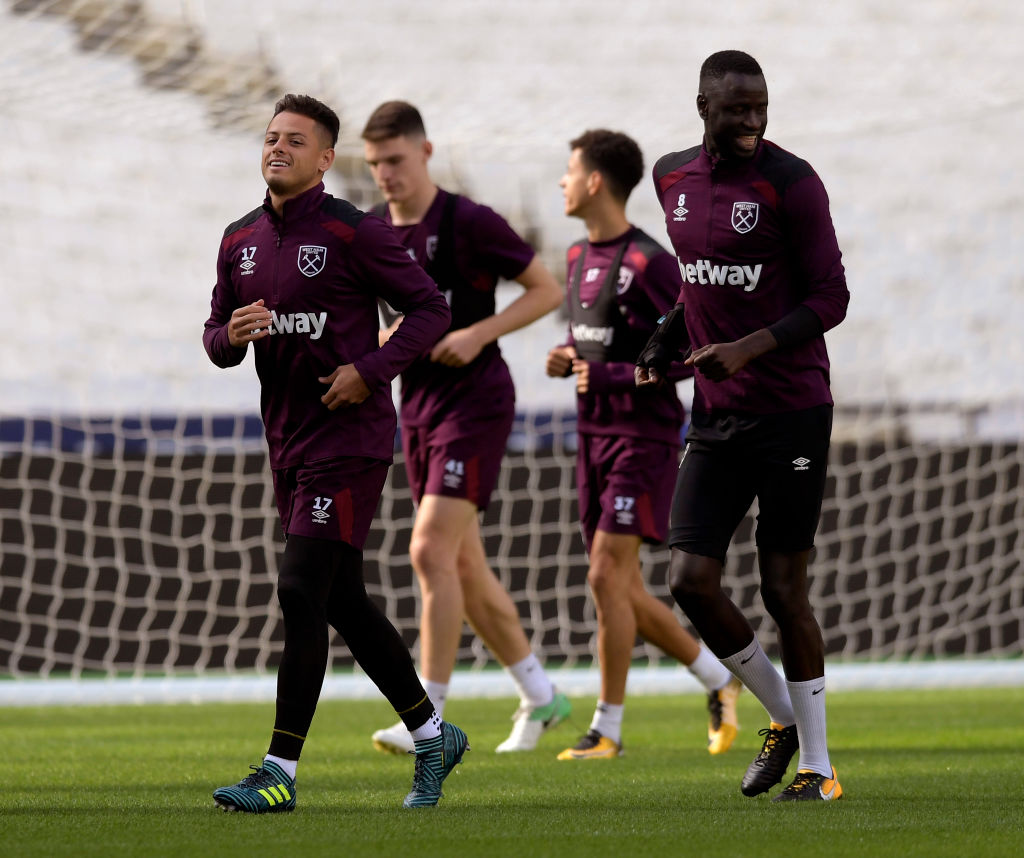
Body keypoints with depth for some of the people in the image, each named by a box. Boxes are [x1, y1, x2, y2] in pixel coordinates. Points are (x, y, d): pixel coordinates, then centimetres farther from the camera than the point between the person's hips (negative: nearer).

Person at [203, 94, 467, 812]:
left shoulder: (353, 233, -9)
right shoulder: (241, 241, 10)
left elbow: (431, 308, -6)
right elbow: (217, 340, 17)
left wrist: (370, 370, -16)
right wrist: (233, 335, -7)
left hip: (350, 437, -7)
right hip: (289, 442, 8)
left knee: (301, 592, -14)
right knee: (346, 603, 13)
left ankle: (282, 772, -13)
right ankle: (433, 737, 28)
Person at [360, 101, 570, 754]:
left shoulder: (468, 222, -11)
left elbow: (548, 290, -6)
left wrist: (479, 333, -17)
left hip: (474, 400, -7)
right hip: (418, 403, 8)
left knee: (431, 551, -16)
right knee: (464, 567, 11)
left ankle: (430, 717, -14)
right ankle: (540, 698, 24)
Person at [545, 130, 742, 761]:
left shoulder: (650, 263, -14)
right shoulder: (581, 258, 13)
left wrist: (610, 377, -21)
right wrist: (566, 360, 5)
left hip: (645, 438, -9)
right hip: (596, 437, 9)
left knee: (607, 577, -14)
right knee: (623, 591, 8)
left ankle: (607, 728, -8)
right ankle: (719, 679, 24)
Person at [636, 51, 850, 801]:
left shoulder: (790, 183, -11)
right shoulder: (674, 179, 8)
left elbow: (830, 299, -11)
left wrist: (750, 348, -22)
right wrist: (661, 350, 7)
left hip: (793, 414, -5)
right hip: (717, 418, 5)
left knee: (783, 588, -3)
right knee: (691, 580, -5)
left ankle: (817, 765, 9)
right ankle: (781, 718, 18)